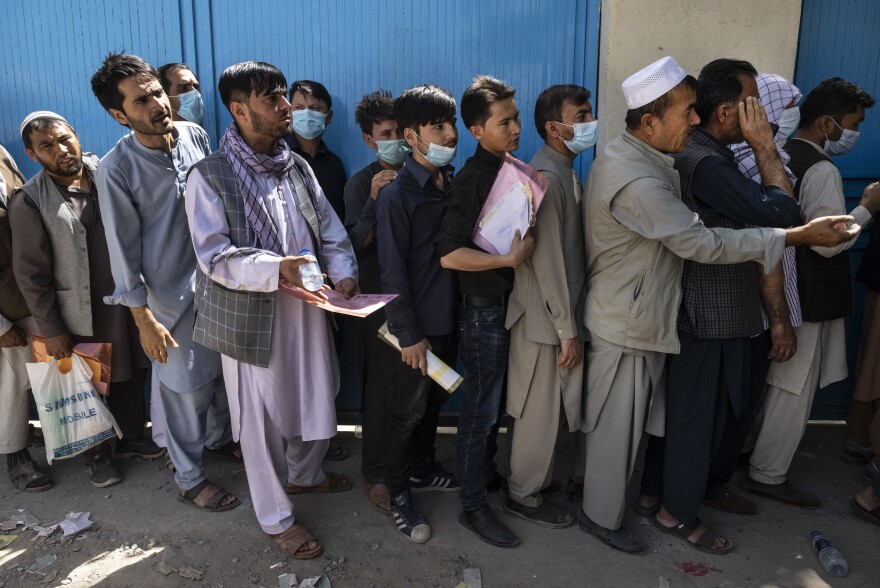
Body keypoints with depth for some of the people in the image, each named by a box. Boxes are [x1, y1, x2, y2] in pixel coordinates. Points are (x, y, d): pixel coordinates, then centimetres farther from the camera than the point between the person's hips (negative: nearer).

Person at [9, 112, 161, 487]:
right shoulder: (30, 202, -12)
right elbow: (31, 274, -9)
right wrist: (50, 329, -9)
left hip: (126, 302, 3)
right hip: (80, 314, -3)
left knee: (132, 375, 17)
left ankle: (131, 437, 40)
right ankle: (95, 455, 35)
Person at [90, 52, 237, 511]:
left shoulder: (195, 135, -2)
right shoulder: (115, 169, -15)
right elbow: (124, 250, -11)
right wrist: (144, 320, -10)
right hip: (173, 297, -4)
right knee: (188, 392, 8)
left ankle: (230, 435, 45)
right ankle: (190, 479, 30)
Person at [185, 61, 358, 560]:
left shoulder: (297, 166, 9)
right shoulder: (210, 176, -10)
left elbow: (329, 229, 8)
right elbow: (215, 255, -16)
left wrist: (344, 271, -11)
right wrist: (277, 268, -29)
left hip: (306, 308, 6)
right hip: (251, 316, -5)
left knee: (316, 402, 18)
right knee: (263, 420, 8)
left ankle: (304, 474, 48)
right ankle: (277, 518, 29)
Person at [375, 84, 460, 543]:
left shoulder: (453, 183, 4)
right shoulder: (397, 195, -16)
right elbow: (393, 272, -17)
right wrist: (409, 335, -16)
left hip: (448, 317, 7)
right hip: (417, 325, -6)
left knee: (434, 401, 22)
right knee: (406, 412, 9)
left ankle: (422, 467, 43)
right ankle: (398, 494, 27)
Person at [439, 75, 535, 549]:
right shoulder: (471, 180, -18)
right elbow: (450, 254, -24)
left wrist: (524, 252, 3)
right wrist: (509, 259, -23)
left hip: (510, 302, 8)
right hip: (483, 308, -8)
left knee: (496, 402, 21)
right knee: (480, 409, 3)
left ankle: (486, 473, 40)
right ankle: (472, 505, 18)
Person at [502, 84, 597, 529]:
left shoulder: (564, 171, 11)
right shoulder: (546, 177, -19)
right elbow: (548, 260, -21)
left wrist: (571, 321, 13)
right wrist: (567, 329, -18)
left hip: (561, 312, 9)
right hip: (546, 317, -9)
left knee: (550, 408, 20)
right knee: (540, 411, 4)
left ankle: (537, 479, 37)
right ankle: (523, 496, 22)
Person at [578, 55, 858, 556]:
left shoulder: (631, 158, 6)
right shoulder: (635, 181, -28)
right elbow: (703, 243, -25)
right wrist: (800, 236, -19)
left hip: (643, 319, 10)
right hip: (626, 327, -10)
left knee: (632, 420, 21)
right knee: (617, 426, 7)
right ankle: (602, 516, 26)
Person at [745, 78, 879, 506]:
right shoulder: (822, 170, -19)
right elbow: (829, 242, -22)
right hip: (808, 300, -9)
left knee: (776, 383, 21)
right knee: (795, 391, 2)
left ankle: (757, 451, 35)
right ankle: (768, 476, 13)